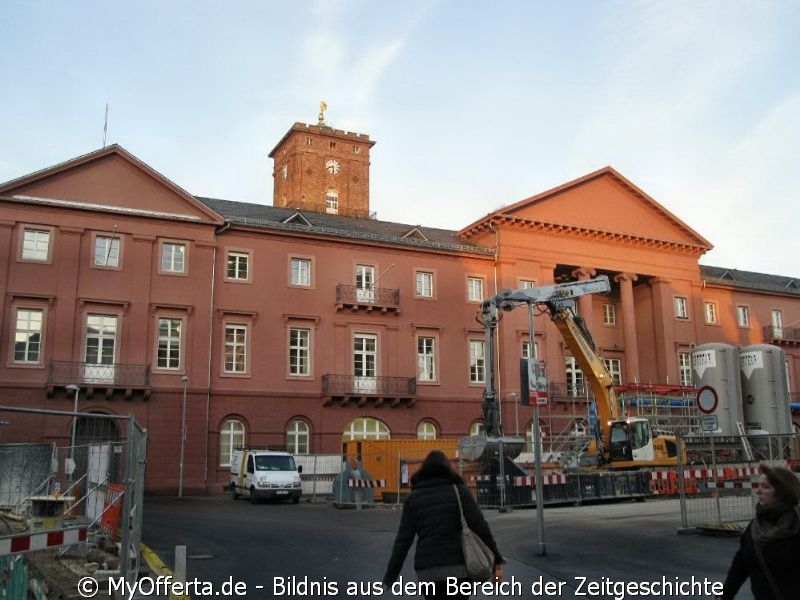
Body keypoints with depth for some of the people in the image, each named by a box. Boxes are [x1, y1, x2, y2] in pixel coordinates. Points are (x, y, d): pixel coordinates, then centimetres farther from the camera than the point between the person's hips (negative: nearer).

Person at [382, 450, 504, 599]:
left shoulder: (413, 498, 8)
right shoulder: (459, 490, 3)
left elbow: (403, 541, 3)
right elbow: (480, 527, -6)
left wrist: (389, 578, 6)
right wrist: (496, 561, -1)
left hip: (427, 570, 2)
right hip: (458, 567, -2)